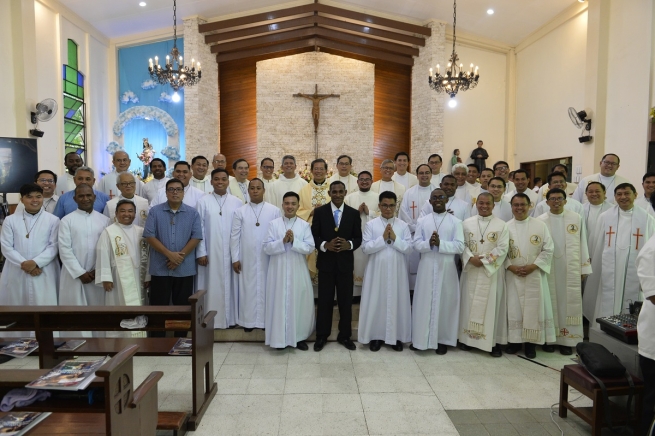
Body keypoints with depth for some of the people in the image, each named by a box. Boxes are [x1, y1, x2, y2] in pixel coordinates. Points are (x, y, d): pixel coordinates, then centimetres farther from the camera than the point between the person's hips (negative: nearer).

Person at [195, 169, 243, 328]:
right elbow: (199, 228, -1)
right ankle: (210, 319, 14)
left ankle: (230, 318, 18)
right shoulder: (203, 202, 0)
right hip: (210, 253, -1)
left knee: (229, 285, 7)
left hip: (231, 253, 1)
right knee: (212, 286, 4)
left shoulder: (237, 203, 3)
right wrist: (201, 252, -6)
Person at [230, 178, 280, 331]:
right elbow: (235, 236, 1)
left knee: (266, 288, 6)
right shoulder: (240, 211, 1)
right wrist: (235, 258, -2)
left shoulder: (274, 211, -1)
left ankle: (267, 319, 18)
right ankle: (249, 320, 18)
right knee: (248, 289, 6)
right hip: (247, 259, 1)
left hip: (268, 258, 0)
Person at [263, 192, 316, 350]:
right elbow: (267, 248, -5)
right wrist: (283, 241, -18)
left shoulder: (305, 225, 1)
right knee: (279, 302, 5)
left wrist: (294, 241, -19)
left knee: (300, 303, 7)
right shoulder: (273, 224, 1)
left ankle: (299, 337, 21)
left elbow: (310, 248, -7)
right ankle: (280, 338, 18)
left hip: (298, 271, 1)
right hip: (278, 271, 0)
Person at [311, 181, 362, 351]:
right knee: (324, 300, 7)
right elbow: (313, 236, -2)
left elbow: (359, 237, 3)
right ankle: (322, 336, 21)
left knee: (346, 300, 8)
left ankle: (344, 335, 24)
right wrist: (325, 245, -20)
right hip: (326, 262, -1)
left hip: (345, 262, 1)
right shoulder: (320, 211, 0)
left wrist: (349, 244, -18)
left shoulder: (354, 213, 4)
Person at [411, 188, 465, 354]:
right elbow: (415, 243, 1)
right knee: (423, 302, 5)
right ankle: (420, 338, 17)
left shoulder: (455, 222, 1)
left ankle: (442, 340, 19)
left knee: (445, 302, 5)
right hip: (426, 267, 1)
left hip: (446, 268, -1)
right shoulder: (422, 221, 6)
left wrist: (440, 243, -19)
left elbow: (460, 246, -6)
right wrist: (428, 243, -18)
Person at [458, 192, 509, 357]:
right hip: (471, 271, 2)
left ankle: (494, 341, 12)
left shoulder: (501, 225, -1)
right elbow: (462, 244, 1)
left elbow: (502, 248, -7)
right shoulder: (467, 223, 5)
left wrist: (484, 260, -14)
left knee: (492, 305, 2)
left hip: (492, 272, -1)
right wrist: (471, 258, -15)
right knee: (469, 303, 7)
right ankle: (467, 338, 18)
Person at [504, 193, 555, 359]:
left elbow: (548, 250, -2)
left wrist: (533, 266, -12)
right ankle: (514, 340, 16)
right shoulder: (506, 227, 2)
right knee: (514, 308, 4)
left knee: (534, 308, 3)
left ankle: (530, 343, 15)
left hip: (535, 275, 0)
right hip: (512, 275, 1)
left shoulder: (540, 225, 0)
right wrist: (511, 267, -13)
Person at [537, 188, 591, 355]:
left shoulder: (577, 219, 3)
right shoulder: (540, 221, 0)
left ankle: (567, 340, 12)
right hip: (548, 269, -1)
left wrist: (584, 268, 4)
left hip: (571, 269, 1)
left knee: (570, 303, 4)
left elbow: (582, 244, 5)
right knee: (549, 302, 6)